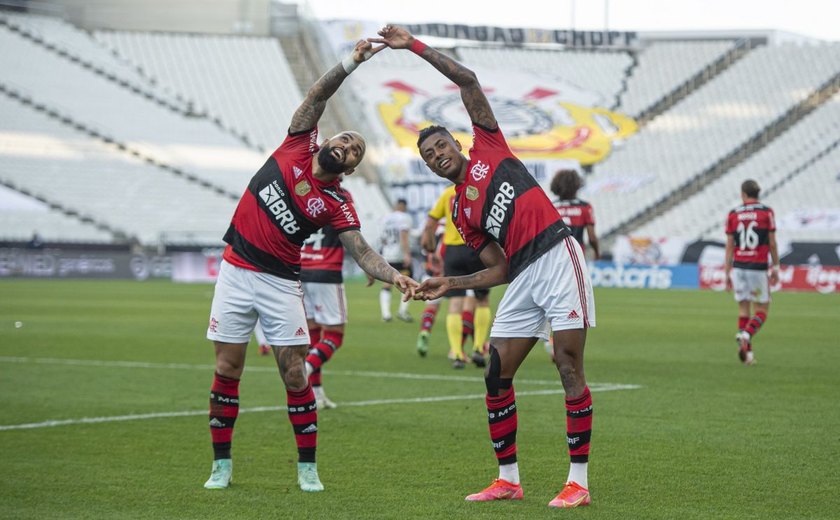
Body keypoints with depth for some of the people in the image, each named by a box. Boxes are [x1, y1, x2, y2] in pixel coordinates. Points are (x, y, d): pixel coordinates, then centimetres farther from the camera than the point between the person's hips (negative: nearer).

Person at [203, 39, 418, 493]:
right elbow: (318, 96, -6)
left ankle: (308, 468, 6)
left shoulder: (338, 205, -3)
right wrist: (351, 64, -18)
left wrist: (394, 276, -29)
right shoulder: (297, 147, 1)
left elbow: (363, 252, -12)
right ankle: (221, 465, 11)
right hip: (236, 272, 1)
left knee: (295, 375, -5)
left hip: (281, 284, -1)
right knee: (227, 370, 1)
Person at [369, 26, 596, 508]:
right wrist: (448, 285, 7)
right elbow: (499, 269, 15)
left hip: (558, 257, -6)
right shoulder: (460, 214, 18)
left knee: (570, 367, -9)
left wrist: (414, 45, 2)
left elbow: (468, 80, 3)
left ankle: (579, 482, -7)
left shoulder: (489, 150, 8)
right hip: (523, 277, 7)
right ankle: (508, 479, 15)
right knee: (497, 375, 3)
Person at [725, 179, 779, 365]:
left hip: (738, 267, 3)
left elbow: (729, 246, 3)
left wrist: (728, 273, 7)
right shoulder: (767, 212, -1)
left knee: (744, 309, 9)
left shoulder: (733, 214, 4)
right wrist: (775, 268, 8)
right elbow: (772, 243, -1)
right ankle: (746, 335, -20)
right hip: (758, 268, -3)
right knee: (762, 309, 7)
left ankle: (747, 352, 4)